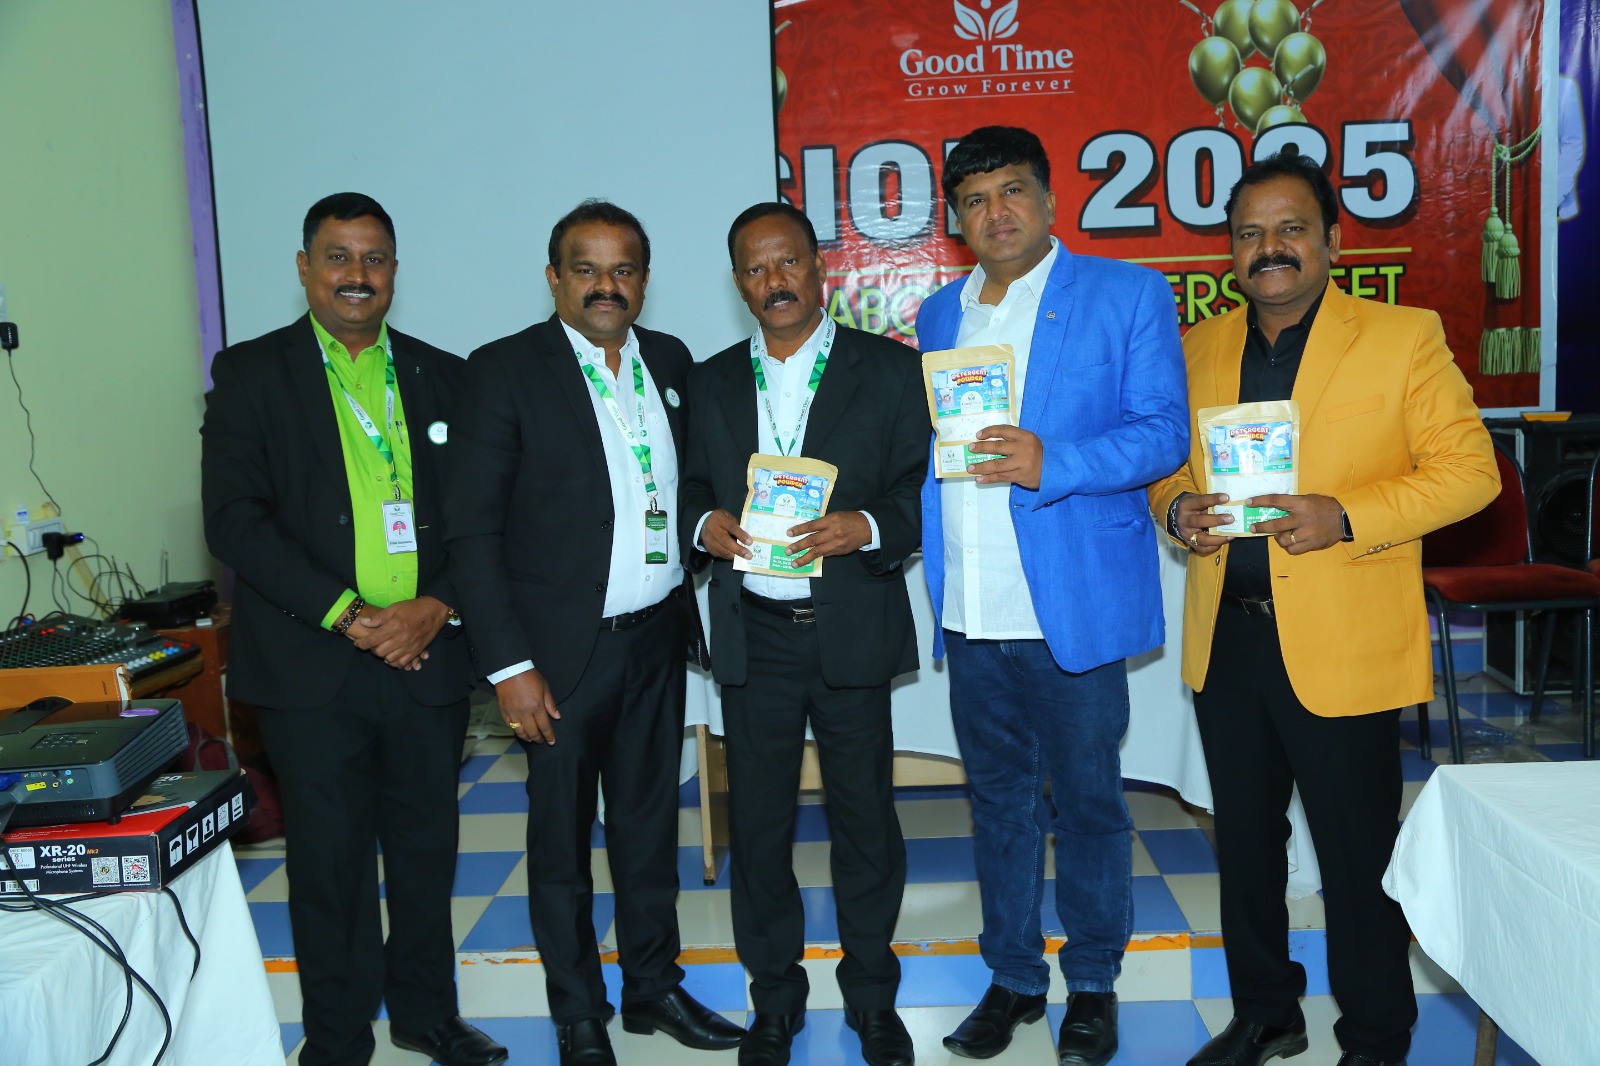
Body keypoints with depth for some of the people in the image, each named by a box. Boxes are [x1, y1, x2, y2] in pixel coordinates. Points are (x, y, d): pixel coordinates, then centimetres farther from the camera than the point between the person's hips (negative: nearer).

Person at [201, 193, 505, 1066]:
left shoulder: (441, 377, 10)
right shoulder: (251, 373, 2)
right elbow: (233, 518, -7)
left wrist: (436, 608, -10)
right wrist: (345, 614, -14)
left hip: (427, 656, 3)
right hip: (313, 666, -2)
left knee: (426, 849, 13)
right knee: (329, 862, 6)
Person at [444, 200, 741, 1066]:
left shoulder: (670, 361, 6)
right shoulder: (504, 371, -9)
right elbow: (473, 531, -12)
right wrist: (508, 665, -15)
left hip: (657, 637, 5)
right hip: (563, 647, -4)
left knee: (650, 822, 17)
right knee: (561, 839, 10)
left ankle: (653, 985, 36)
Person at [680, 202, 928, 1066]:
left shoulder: (890, 369, 2)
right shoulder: (713, 382, 11)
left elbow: (926, 484, -2)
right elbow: (692, 489, 13)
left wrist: (868, 527, -20)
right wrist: (705, 524, -9)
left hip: (852, 630, -2)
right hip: (752, 635, 2)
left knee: (864, 815, 9)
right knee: (758, 819, 10)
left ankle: (872, 996, 28)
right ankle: (774, 996, 28)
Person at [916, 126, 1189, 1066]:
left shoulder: (1128, 295, 0)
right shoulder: (938, 315, 15)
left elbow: (1163, 432, -7)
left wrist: (1050, 463, -22)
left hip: (1073, 606, -4)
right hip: (970, 611, 5)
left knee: (1087, 802, 8)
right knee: (999, 801, 15)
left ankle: (1093, 986, 27)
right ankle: (1013, 978, 31)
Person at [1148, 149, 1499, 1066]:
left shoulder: (1404, 338, -3)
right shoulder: (1201, 347, 10)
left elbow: (1469, 469, -7)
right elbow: (1167, 462, 16)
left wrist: (1341, 515, -20)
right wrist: (1177, 506, -7)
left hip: (1343, 647, -4)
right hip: (1226, 642, 5)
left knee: (1358, 858, 7)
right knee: (1245, 844, 17)